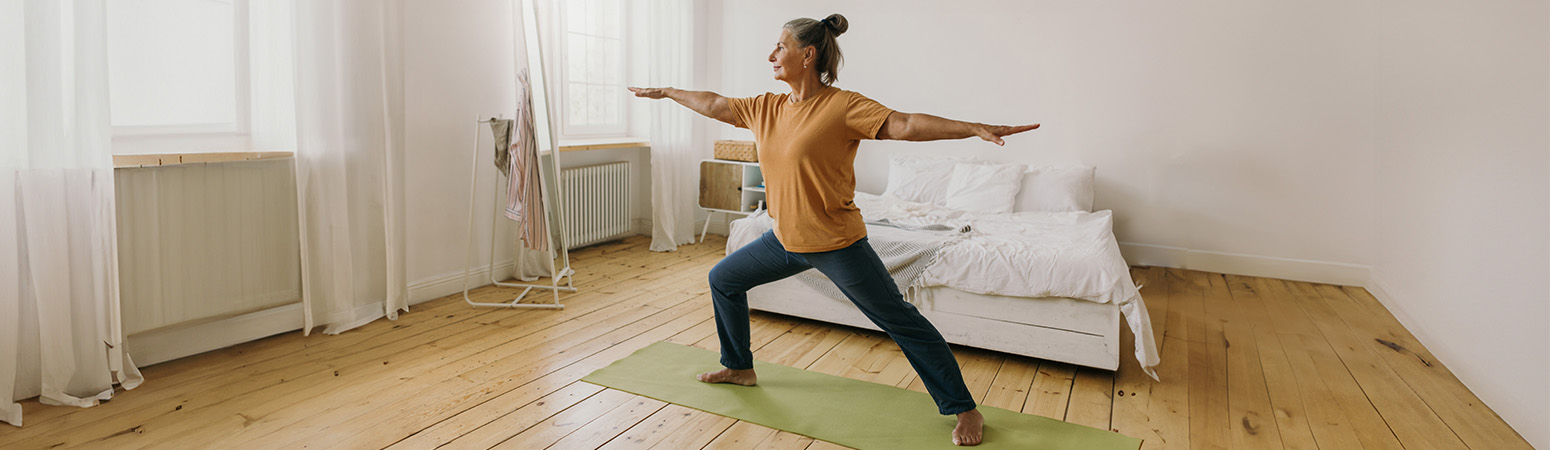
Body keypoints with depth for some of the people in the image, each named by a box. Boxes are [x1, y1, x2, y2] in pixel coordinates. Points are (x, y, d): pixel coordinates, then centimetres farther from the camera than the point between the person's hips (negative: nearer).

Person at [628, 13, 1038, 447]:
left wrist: (975, 128, -36)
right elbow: (713, 104, 17)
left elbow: (904, 125, -25)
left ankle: (965, 411, 10)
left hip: (836, 243, -7)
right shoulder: (766, 108, 4)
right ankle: (739, 367, 38)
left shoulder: (843, 106, -16)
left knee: (901, 322, -2)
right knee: (723, 279, 19)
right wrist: (665, 92, 28)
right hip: (786, 239, 7)